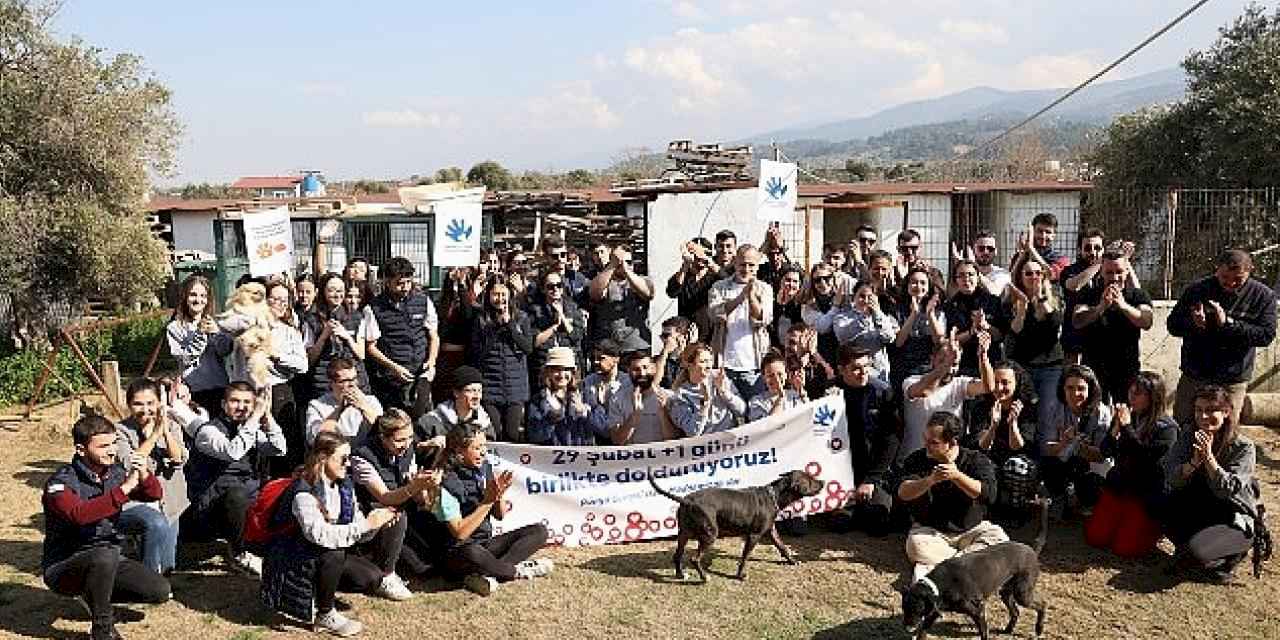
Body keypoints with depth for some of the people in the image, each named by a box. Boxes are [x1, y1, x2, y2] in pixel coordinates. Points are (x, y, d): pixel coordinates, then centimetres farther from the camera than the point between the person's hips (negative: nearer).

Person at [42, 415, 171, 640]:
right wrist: (124, 489, -37)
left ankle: (95, 595, 16)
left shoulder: (116, 472, -1)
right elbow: (79, 514, -36)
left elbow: (154, 495, 2)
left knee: (160, 590, -9)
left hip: (107, 559, 6)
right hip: (63, 567, -6)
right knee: (105, 555, -37)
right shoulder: (61, 482, -18)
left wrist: (145, 476, -19)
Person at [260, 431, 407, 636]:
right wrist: (366, 524, -38)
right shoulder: (303, 492, -25)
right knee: (332, 553, -35)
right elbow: (319, 535, -39)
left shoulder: (345, 486, -1)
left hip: (331, 555, 6)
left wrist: (376, 522, -21)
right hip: (291, 560, -6)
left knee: (371, 578, -17)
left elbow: (357, 531, 1)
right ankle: (325, 615, -15)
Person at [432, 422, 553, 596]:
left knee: (539, 531, -5)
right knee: (473, 553, -42)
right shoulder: (448, 485, -17)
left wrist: (499, 495, -11)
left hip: (486, 544, 8)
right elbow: (459, 533, -21)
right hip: (459, 554, -7)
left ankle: (489, 574, -21)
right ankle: (517, 571, -12)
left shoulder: (485, 469, 3)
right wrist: (488, 500, -20)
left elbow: (500, 515, 11)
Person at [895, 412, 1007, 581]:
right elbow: (903, 493, -15)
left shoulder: (977, 460, -4)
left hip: (972, 529, 1)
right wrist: (930, 481, -31)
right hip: (929, 530, -1)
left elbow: (989, 495, -19)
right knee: (916, 545, -32)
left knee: (999, 539, -28)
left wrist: (957, 476, -31)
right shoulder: (917, 460, -1)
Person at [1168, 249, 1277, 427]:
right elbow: (1173, 326, 1)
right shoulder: (1196, 290, -1)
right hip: (1193, 377, 1)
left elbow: (1266, 335, -12)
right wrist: (1192, 323, -21)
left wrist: (1228, 322, -22)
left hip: (1232, 381, -1)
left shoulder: (1263, 296, -4)